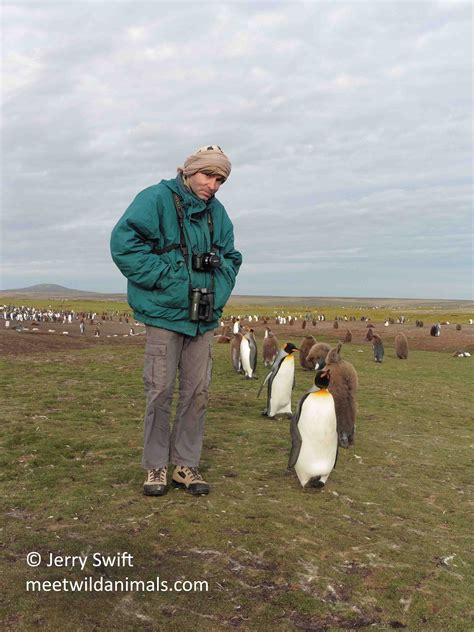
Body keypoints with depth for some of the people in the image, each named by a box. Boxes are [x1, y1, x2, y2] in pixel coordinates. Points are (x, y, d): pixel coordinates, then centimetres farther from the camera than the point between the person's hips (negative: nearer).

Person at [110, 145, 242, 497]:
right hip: (165, 313, -5)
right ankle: (156, 467, 13)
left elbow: (231, 257, 19)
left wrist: (218, 290, 2)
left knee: (197, 393, 6)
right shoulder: (157, 199, -7)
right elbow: (124, 242, -17)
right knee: (160, 392, -1)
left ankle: (187, 465, 18)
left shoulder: (217, 212, 12)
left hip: (204, 317, 6)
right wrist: (165, 278, -18)